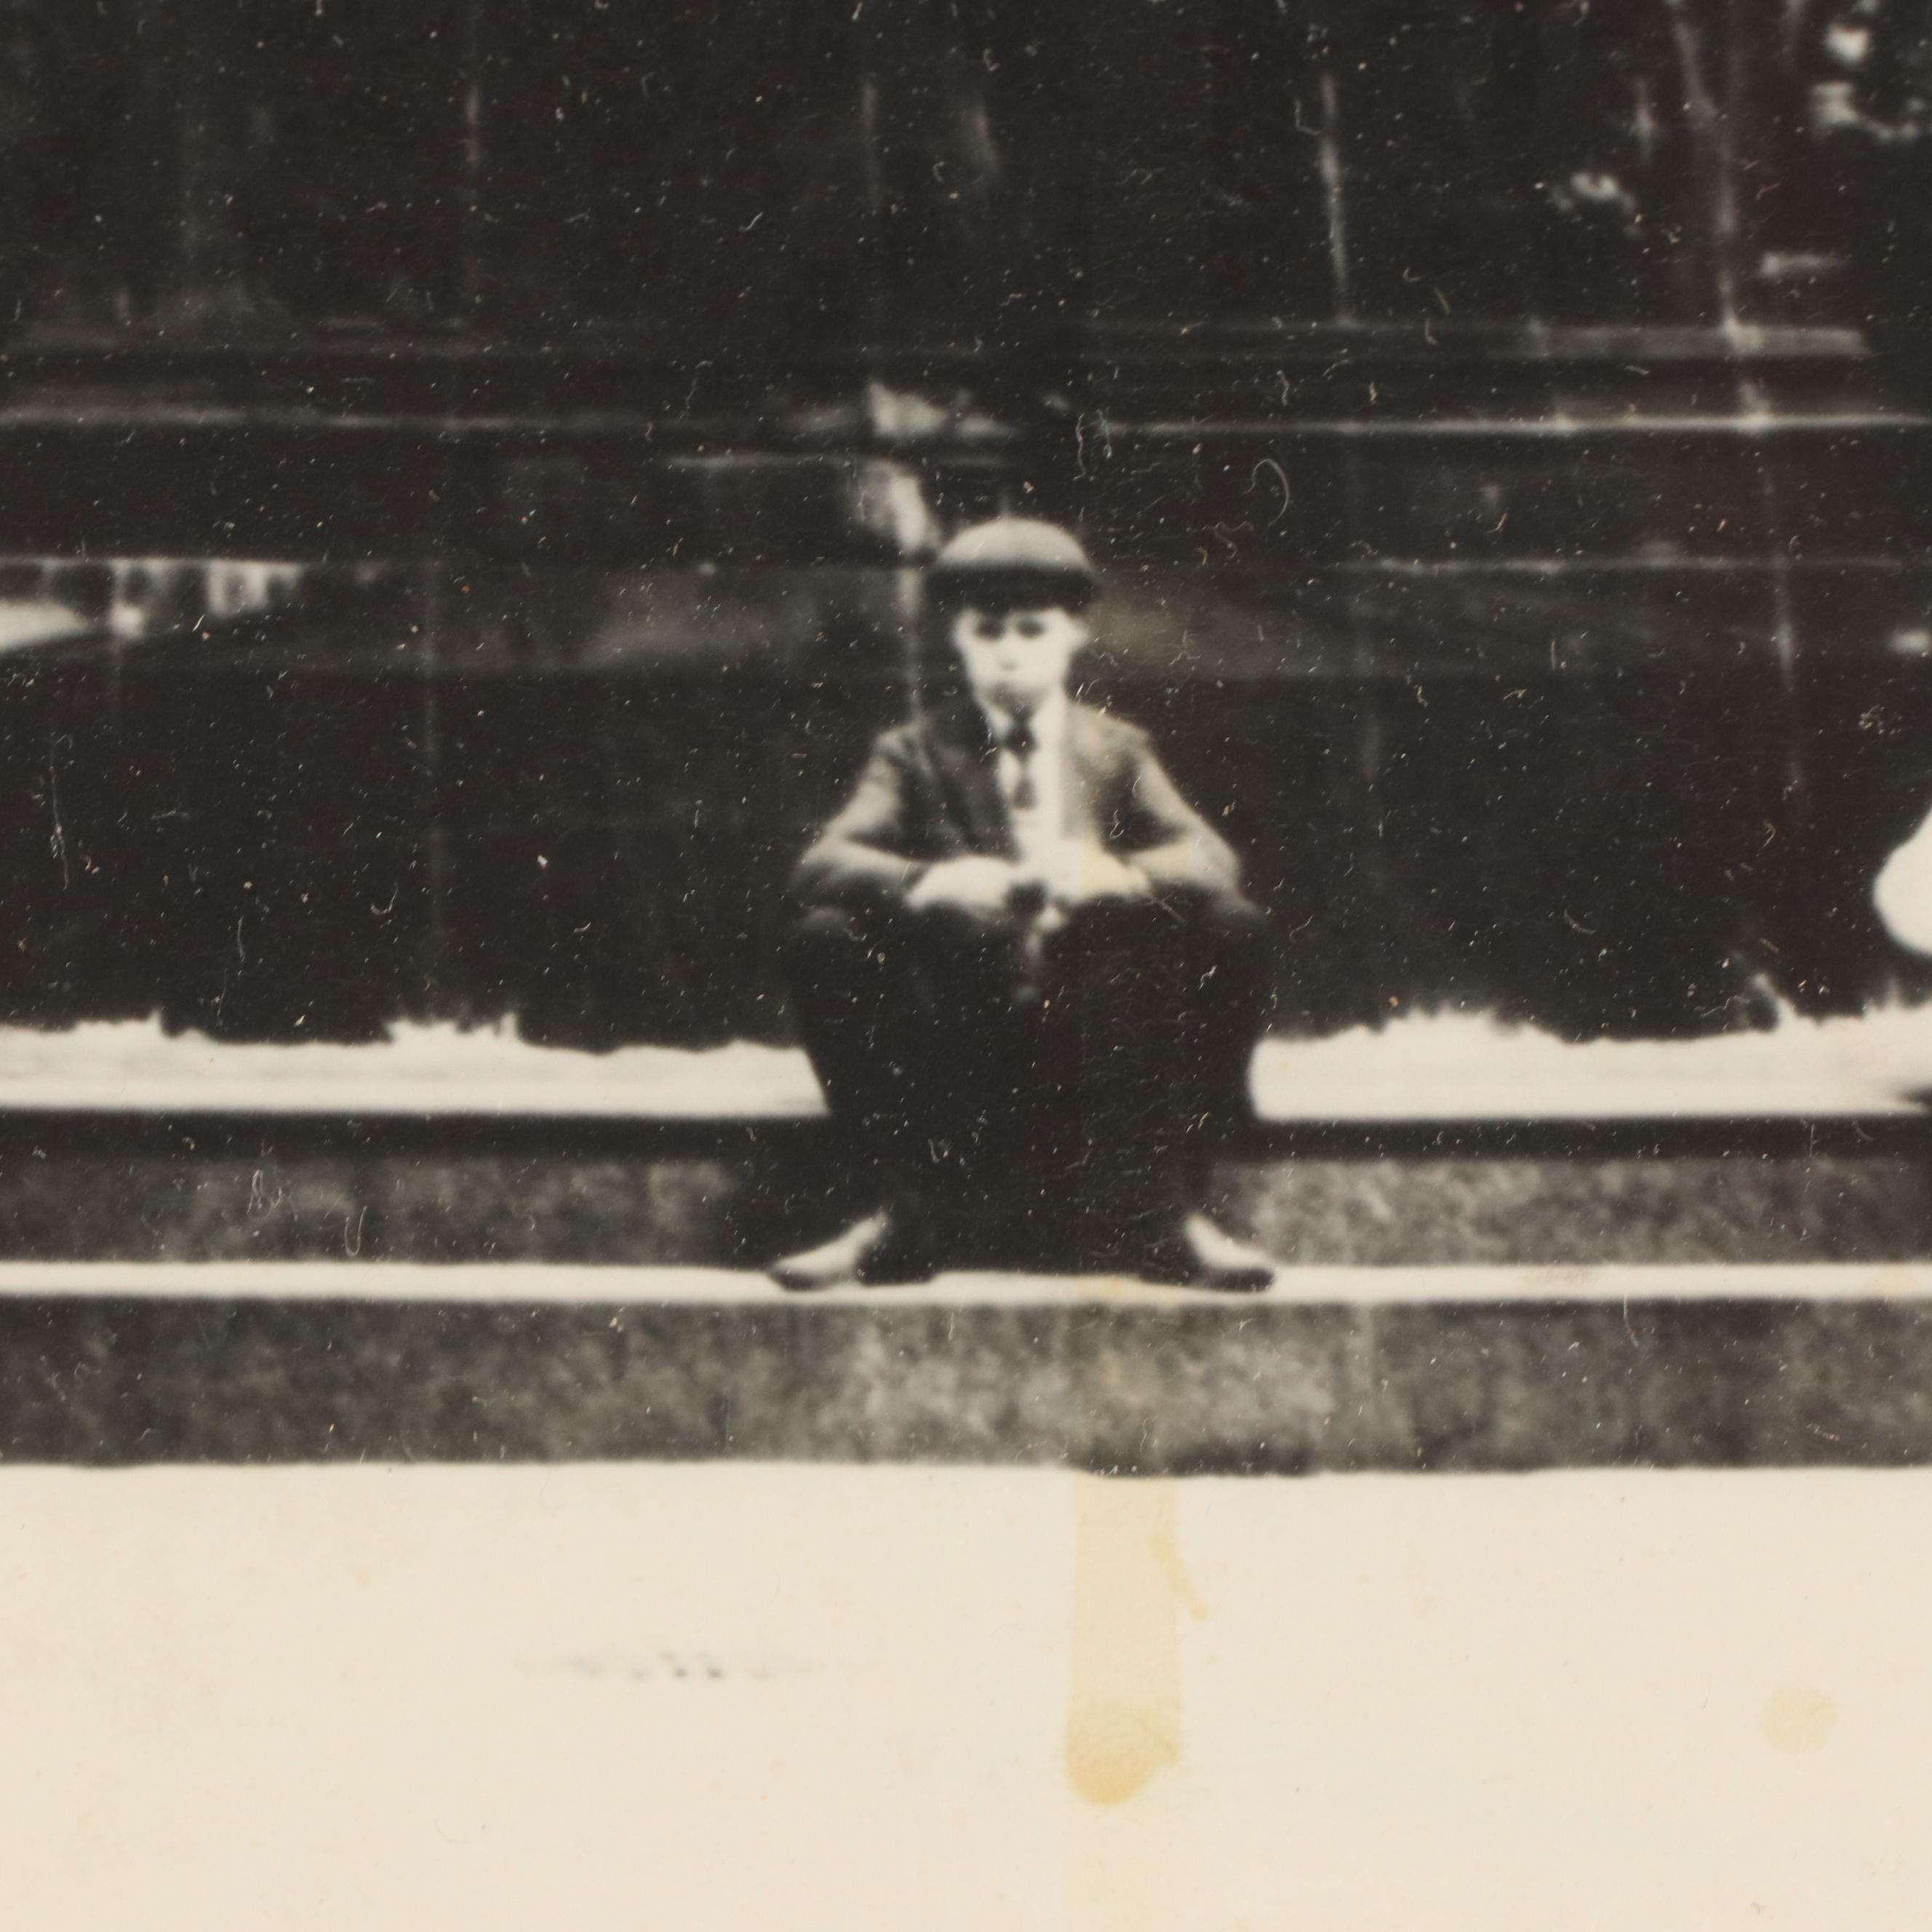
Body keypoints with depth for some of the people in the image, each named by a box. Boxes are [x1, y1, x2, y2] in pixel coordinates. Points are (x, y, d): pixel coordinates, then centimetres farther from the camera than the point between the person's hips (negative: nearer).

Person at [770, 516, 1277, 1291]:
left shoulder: (1117, 751, 13)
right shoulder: (916, 753, 10)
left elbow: (1213, 862, -3)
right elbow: (822, 863, -8)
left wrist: (1114, 873, -27)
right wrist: (927, 882, -31)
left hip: (1101, 1029, 1)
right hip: (956, 1035, -1)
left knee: (1236, 934, -21)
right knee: (824, 941, -24)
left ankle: (1156, 1209, -19)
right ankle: (913, 1214, -21)